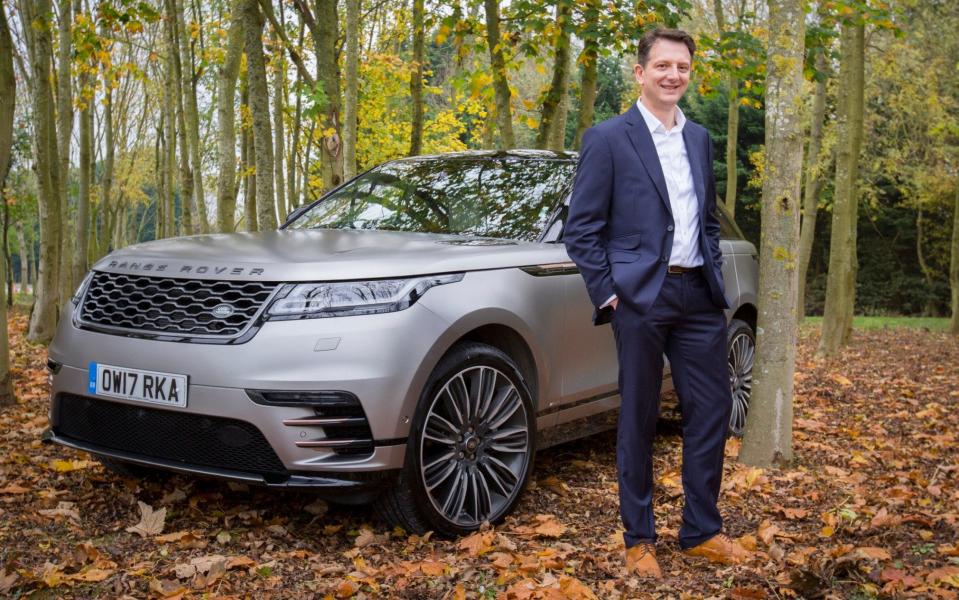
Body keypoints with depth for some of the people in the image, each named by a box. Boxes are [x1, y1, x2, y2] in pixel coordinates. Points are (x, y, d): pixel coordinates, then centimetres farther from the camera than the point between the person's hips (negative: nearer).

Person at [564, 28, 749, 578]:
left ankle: (702, 531, 24)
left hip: (699, 296, 6)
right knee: (638, 423, 5)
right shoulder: (608, 139, -4)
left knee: (712, 412, 8)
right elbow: (582, 229, -6)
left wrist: (715, 276, 10)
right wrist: (608, 296, -10)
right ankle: (639, 538, 19)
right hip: (641, 298, -5)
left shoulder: (700, 139, 14)